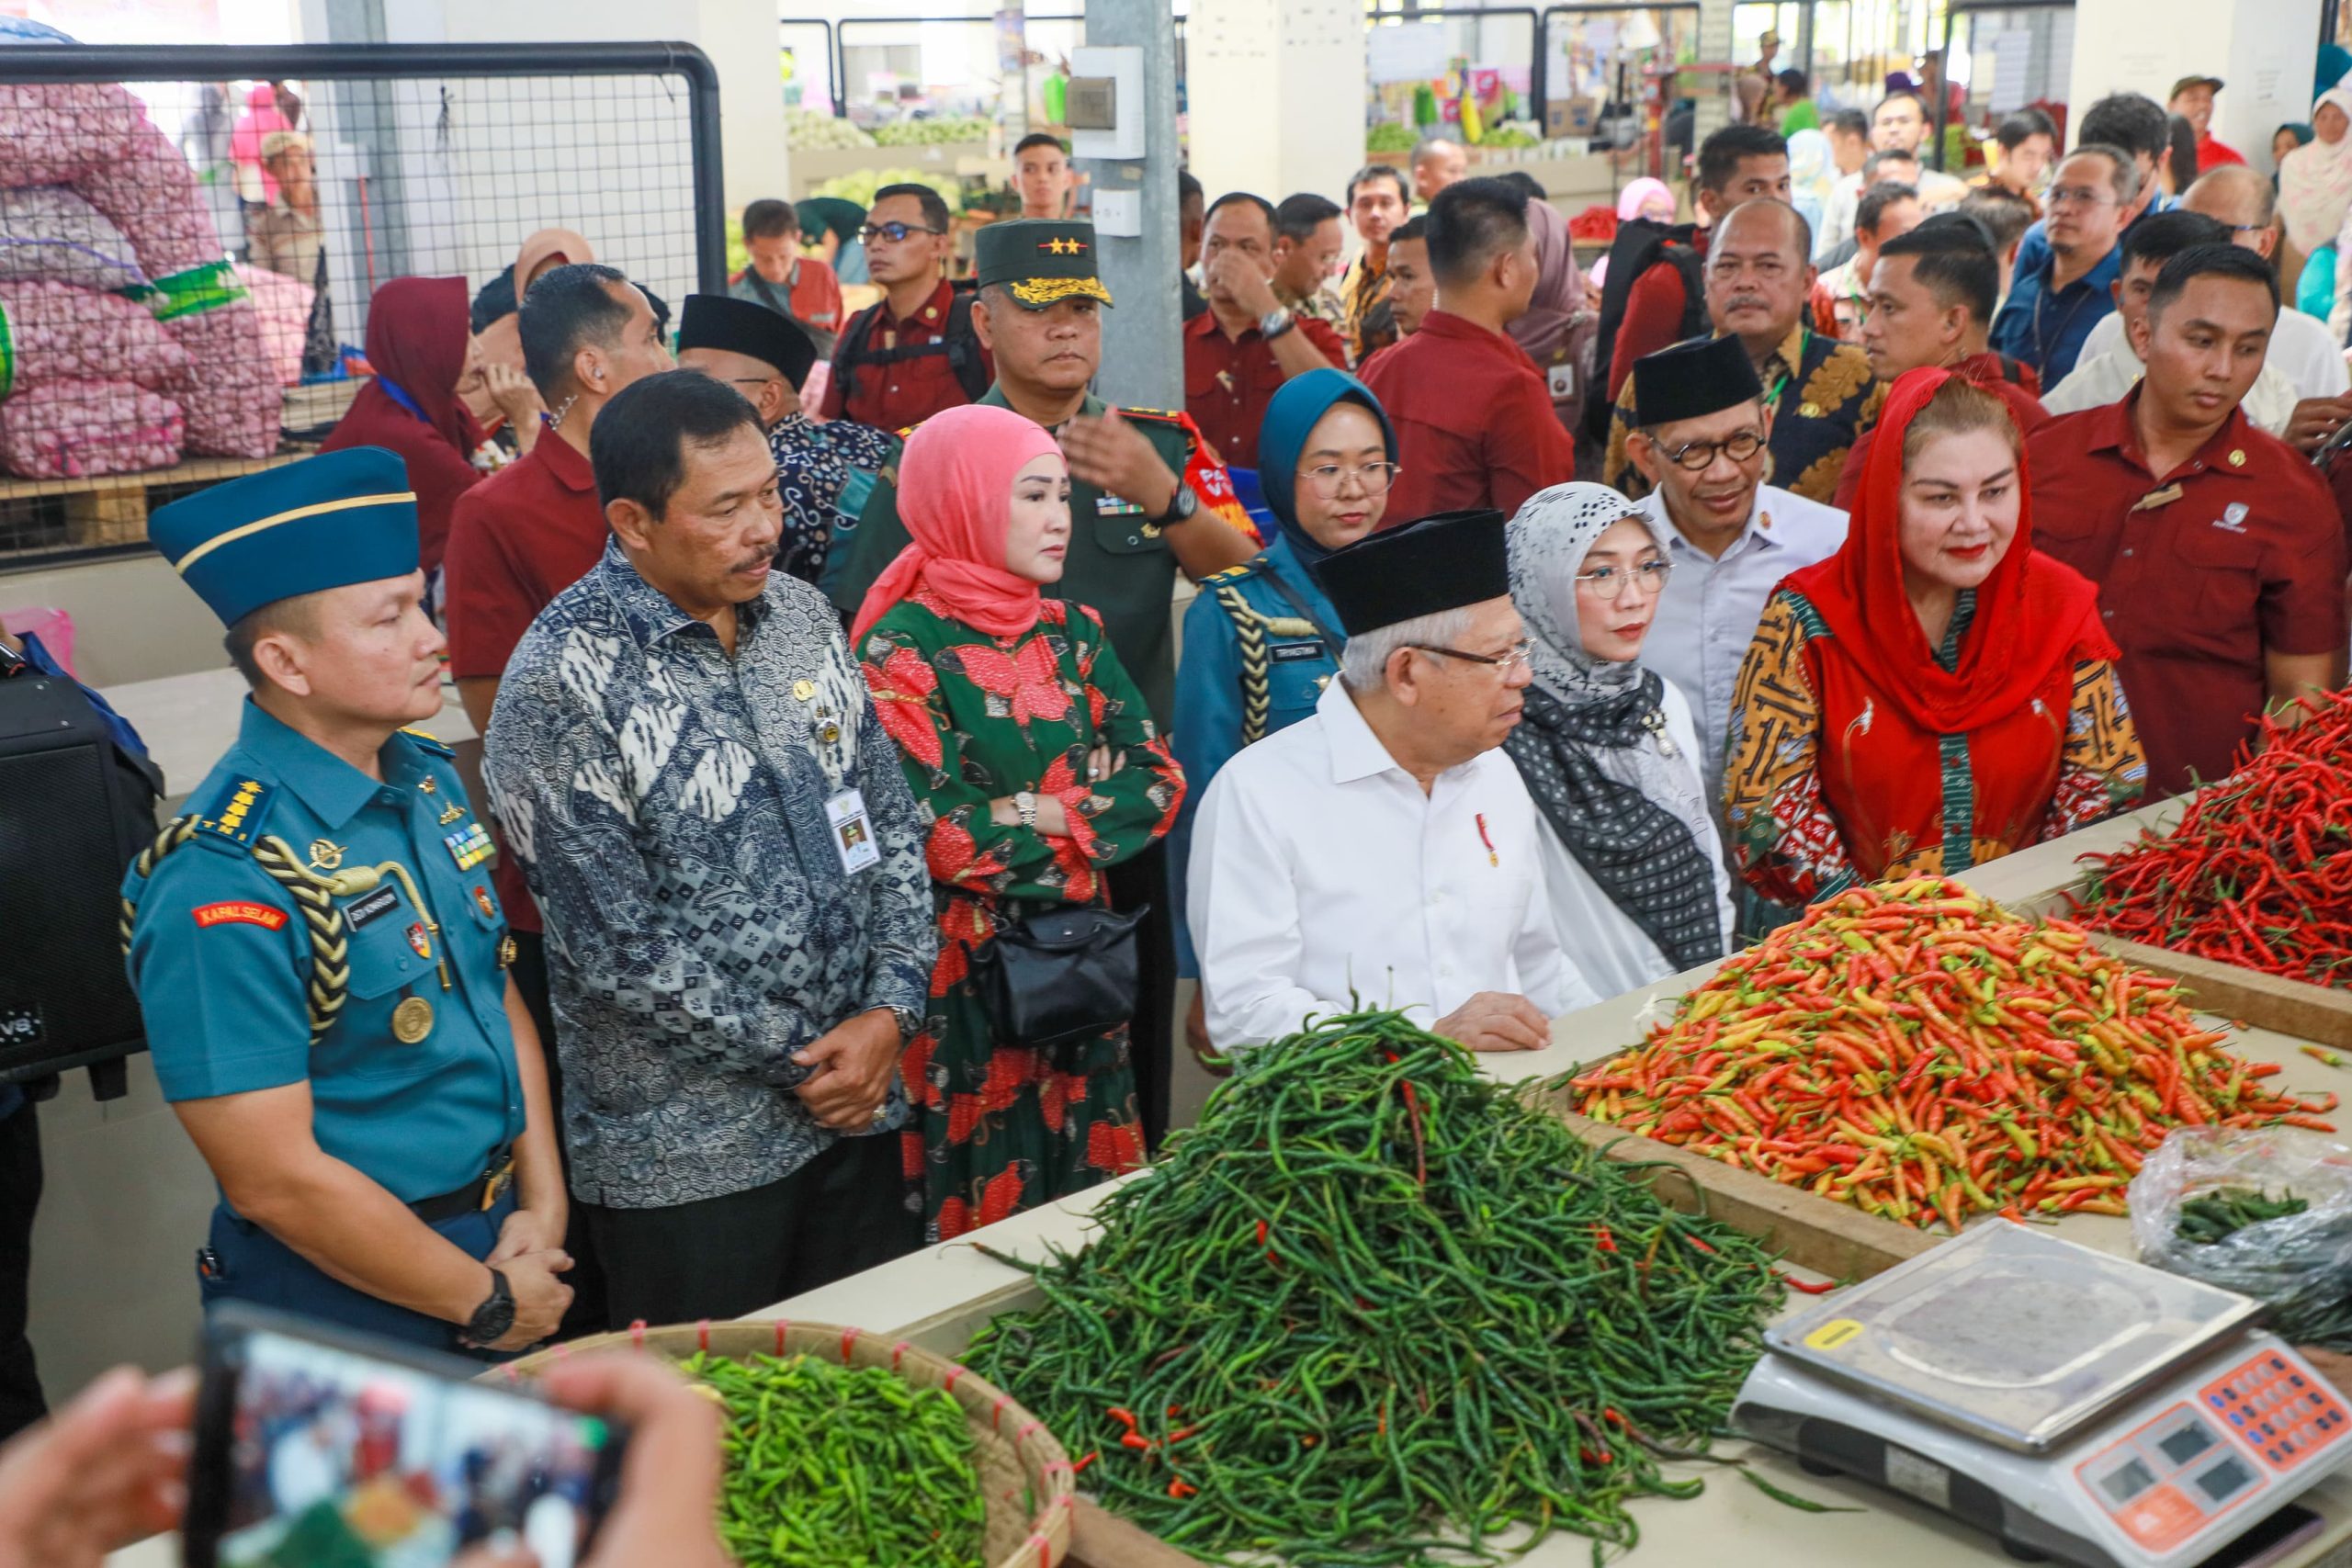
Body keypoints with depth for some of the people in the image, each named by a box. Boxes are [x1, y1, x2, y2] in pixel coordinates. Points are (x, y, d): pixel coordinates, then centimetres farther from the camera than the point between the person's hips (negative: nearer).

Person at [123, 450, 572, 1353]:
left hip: (496, 1239, 7)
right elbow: (277, 1183, -23)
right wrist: (487, 1303, -13)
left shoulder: (429, 778, -1)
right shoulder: (226, 883, -25)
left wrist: (543, 1207, -3)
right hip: (347, 1297, -7)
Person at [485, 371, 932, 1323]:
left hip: (855, 1104, 6)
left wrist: (890, 1008, -5)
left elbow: (890, 821, 8)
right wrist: (796, 1059, -12)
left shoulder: (802, 616, 4)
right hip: (687, 1156, -6)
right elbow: (616, 946, -17)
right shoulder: (562, 683, -16)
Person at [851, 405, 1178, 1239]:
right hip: (965, 978, -5)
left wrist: (1029, 812, -13)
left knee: (1091, 1206, 13)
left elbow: (1160, 782, 1)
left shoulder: (1072, 633, 8)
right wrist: (1090, 806, -8)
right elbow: (933, 836, -19)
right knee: (981, 1216, 4)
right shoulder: (902, 649, -10)